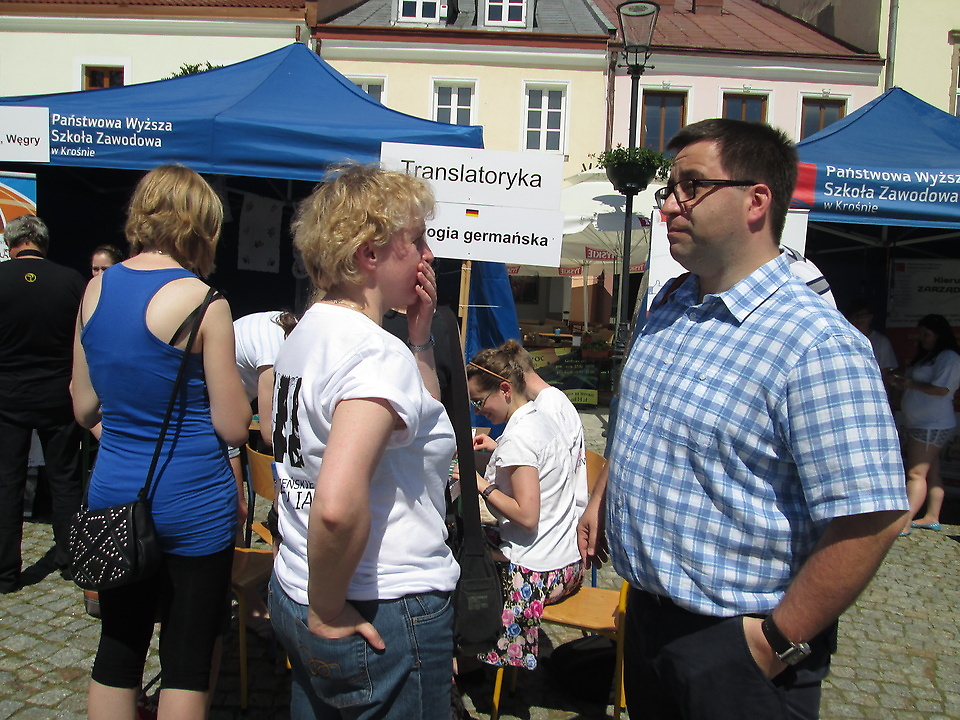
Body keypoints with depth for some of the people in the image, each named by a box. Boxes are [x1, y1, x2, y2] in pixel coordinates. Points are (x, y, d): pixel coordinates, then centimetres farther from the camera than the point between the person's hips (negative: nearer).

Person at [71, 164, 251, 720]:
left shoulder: (95, 289, 3)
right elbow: (233, 427, -13)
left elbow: (85, 409, 10)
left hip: (112, 495, 6)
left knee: (117, 652, 20)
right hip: (192, 503, -6)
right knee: (188, 661, 10)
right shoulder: (202, 302, -15)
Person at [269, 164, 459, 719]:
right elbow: (339, 505, -36)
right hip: (379, 619, -9)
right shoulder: (378, 354, -22)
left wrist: (420, 338, 5)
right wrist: (328, 613, -20)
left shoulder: (308, 331, 7)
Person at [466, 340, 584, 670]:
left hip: (537, 574, -9)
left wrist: (482, 486, -15)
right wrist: (498, 449, 17)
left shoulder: (518, 438, -21)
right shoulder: (543, 417, 6)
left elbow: (527, 516, -24)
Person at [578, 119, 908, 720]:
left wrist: (781, 642, -20)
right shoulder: (667, 305, 3)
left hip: (737, 646, -8)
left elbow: (871, 517, -26)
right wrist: (603, 496, 14)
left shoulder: (818, 345, -24)